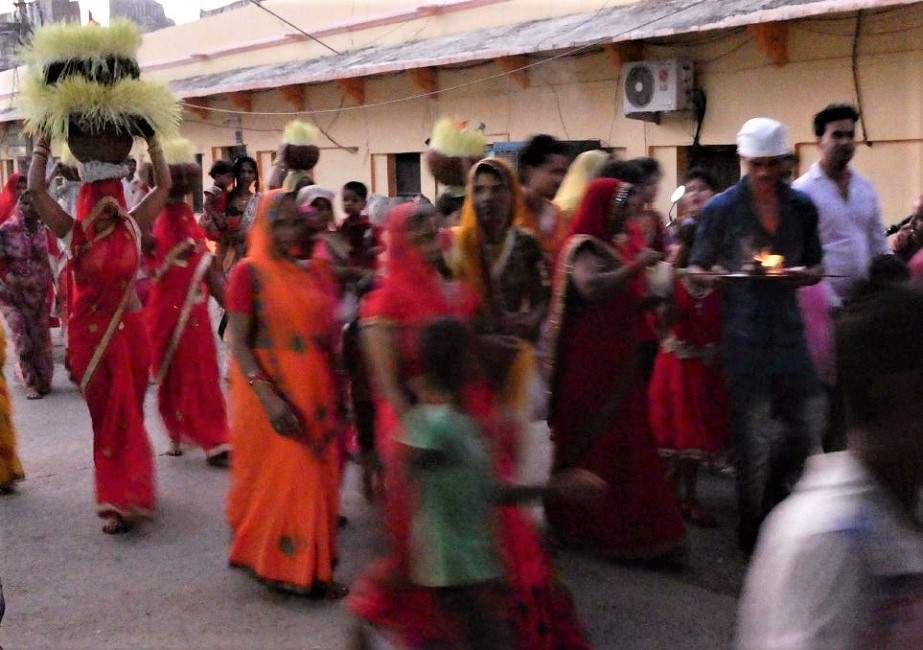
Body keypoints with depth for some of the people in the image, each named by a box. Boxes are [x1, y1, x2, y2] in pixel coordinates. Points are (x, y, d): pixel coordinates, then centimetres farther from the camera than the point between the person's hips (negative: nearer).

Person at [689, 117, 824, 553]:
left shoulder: (801, 206, 8)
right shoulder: (722, 208, -2)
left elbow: (816, 268, 14)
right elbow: (698, 271, 1)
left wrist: (801, 275, -9)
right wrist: (733, 270, -19)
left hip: (789, 331, 4)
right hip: (744, 334, -4)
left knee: (796, 435, 11)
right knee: (753, 439, 0)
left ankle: (774, 515, 35)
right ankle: (753, 532, 16)